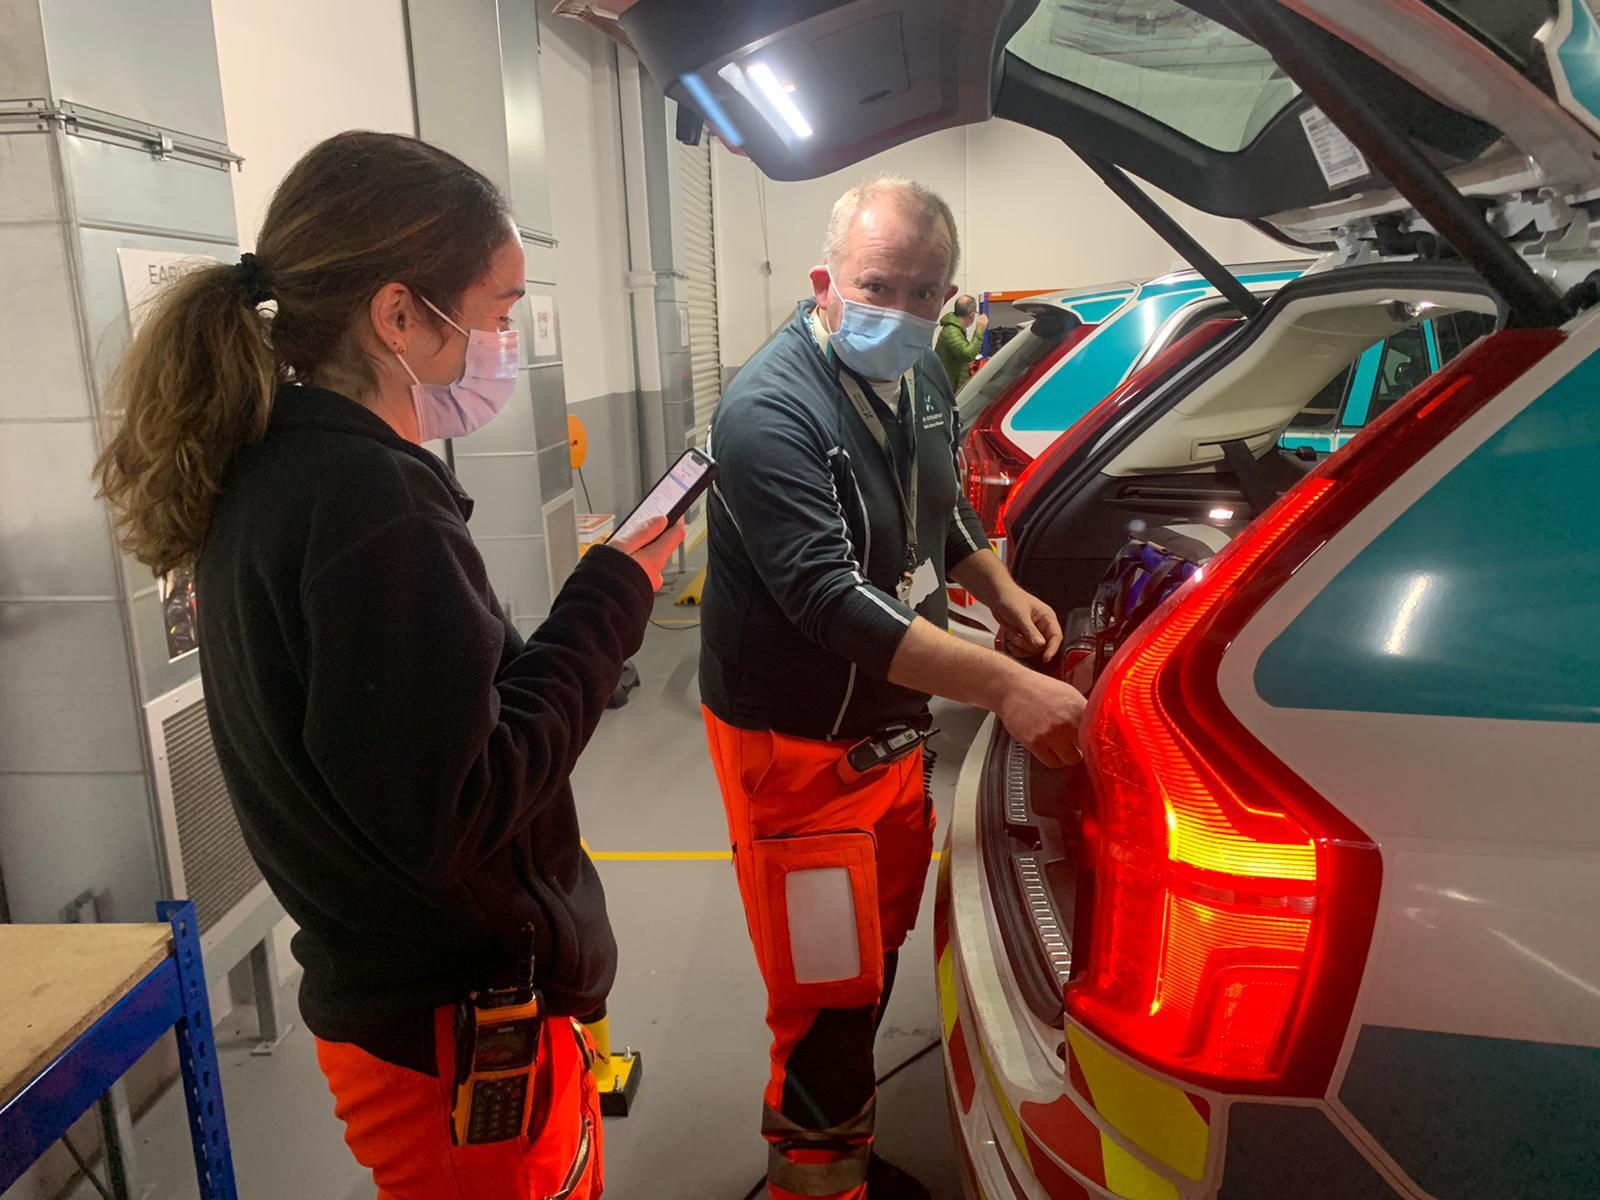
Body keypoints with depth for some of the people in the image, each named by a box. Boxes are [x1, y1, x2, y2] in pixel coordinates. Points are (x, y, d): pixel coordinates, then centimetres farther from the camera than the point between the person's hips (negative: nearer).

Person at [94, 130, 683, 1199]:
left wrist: (598, 595, 0)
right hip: (464, 1036, -9)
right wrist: (609, 606, -19)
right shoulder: (377, 507, -27)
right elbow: (452, 815, -27)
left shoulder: (271, 466, 2)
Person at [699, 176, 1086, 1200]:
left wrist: (1002, 592, 5)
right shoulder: (771, 412, -24)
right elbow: (832, 601, -32)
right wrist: (1007, 685, -36)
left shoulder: (922, 379, 4)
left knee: (879, 952, 21)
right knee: (828, 995, 2)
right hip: (796, 742, -8)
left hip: (893, 722, 8)